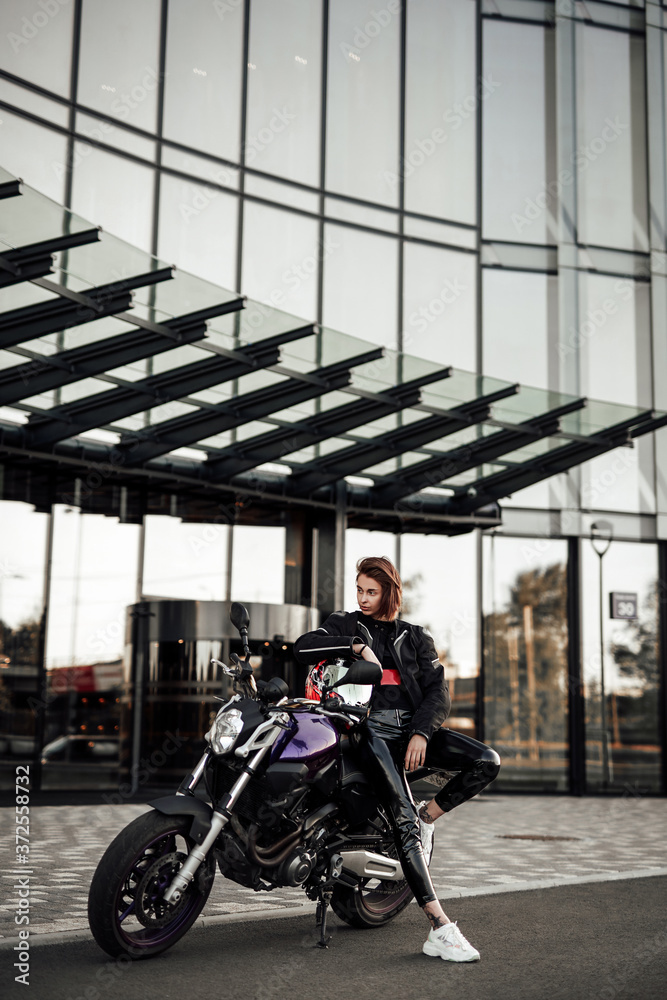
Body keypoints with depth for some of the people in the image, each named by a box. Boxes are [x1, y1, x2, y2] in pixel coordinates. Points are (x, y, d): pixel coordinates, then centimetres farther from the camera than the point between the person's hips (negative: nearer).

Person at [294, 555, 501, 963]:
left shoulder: (415, 636, 18)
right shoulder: (343, 625, 16)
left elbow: (439, 691, 7)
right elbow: (303, 646, -3)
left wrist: (421, 733, -10)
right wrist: (359, 646, -11)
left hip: (414, 726, 3)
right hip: (371, 730, -3)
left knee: (488, 762, -20)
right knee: (404, 823, -22)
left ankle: (429, 815, -1)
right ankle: (440, 928, -27)